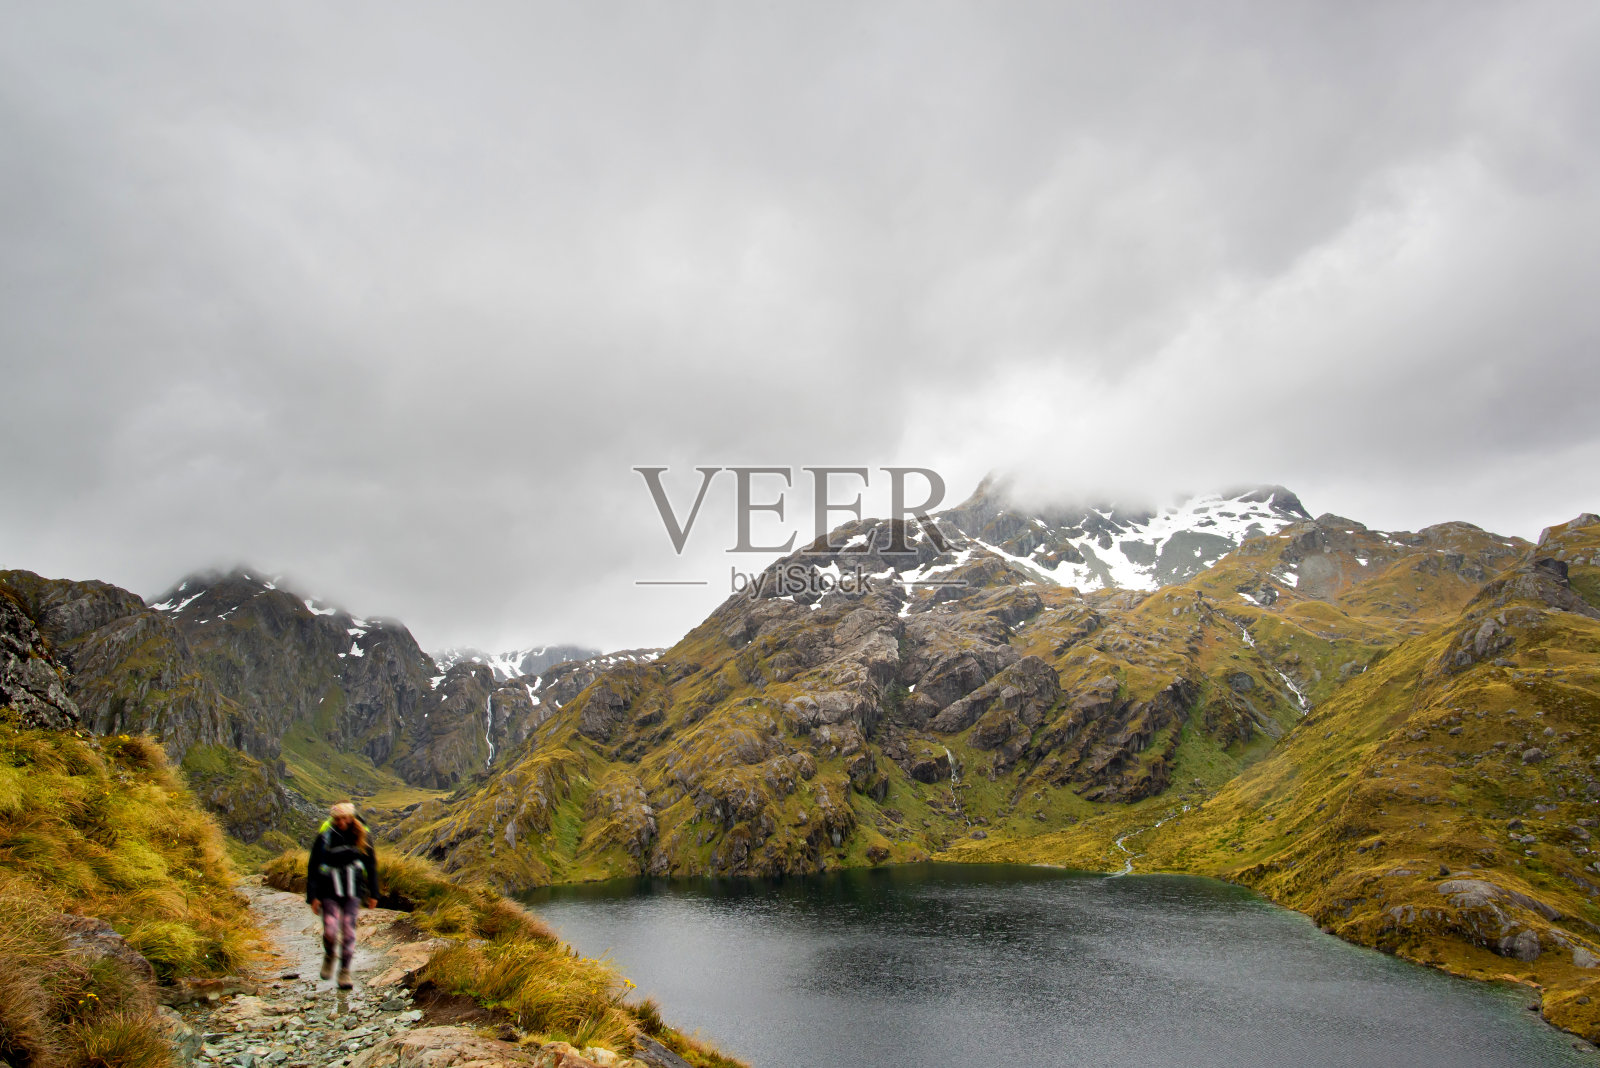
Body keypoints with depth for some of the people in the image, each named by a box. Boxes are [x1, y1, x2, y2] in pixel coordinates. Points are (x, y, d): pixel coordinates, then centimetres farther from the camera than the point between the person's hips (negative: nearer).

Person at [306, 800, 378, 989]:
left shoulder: (362, 835, 0)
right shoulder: (324, 836, -6)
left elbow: (371, 864, 9)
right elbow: (313, 867, -1)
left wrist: (373, 893, 10)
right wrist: (312, 896, -5)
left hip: (353, 889, 1)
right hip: (329, 890, -1)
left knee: (348, 931, 0)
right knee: (330, 931, -9)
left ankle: (345, 971, 14)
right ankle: (329, 956, 23)